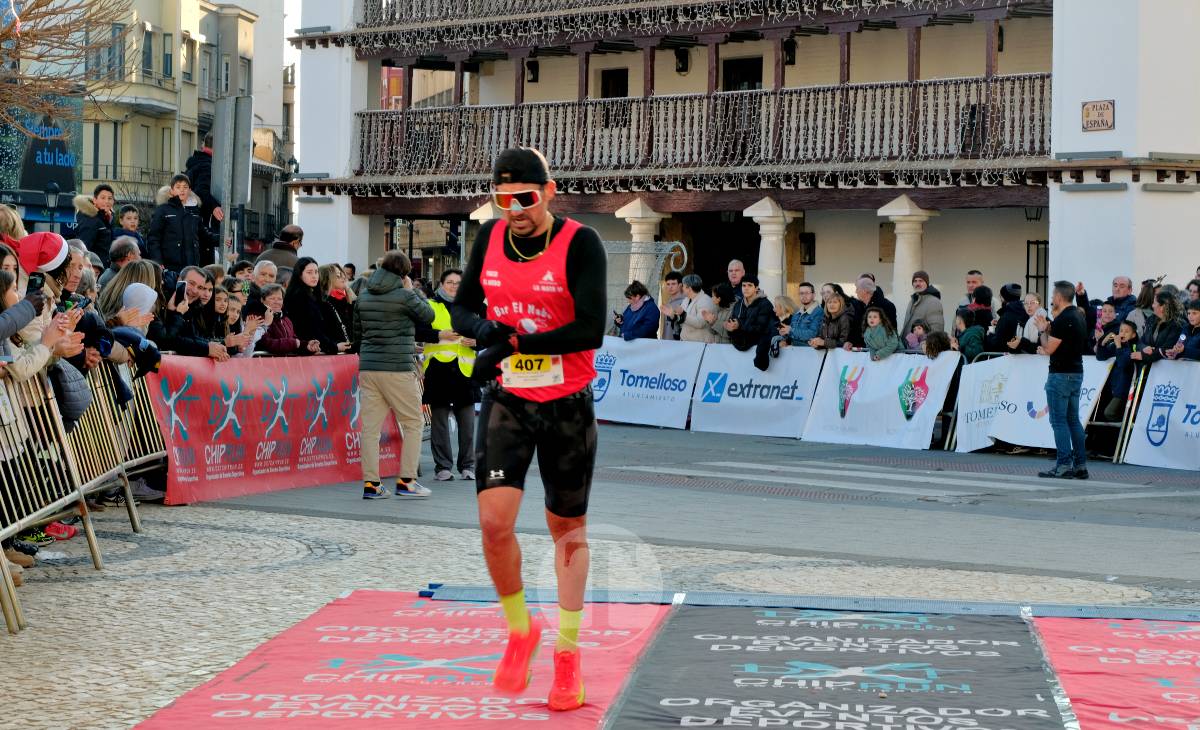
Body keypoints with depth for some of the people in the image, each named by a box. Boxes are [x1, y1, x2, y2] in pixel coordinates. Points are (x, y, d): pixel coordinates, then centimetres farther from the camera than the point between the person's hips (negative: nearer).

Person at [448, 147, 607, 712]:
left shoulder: (580, 243, -13)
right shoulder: (490, 238, 1)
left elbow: (590, 330, -22)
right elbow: (461, 308, 11)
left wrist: (514, 342, -22)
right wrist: (482, 328, -12)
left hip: (567, 407, -3)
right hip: (507, 401, 3)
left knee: (568, 529, 10)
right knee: (494, 521, -12)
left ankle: (568, 651, 23)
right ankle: (520, 630, 12)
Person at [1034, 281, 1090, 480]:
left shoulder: (1063, 319, -17)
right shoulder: (1079, 317, 13)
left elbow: (1050, 348, -15)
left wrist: (1043, 331, 0)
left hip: (1061, 374, -9)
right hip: (1076, 372, 9)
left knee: (1059, 421, -6)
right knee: (1073, 420, 11)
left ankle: (1064, 465, -8)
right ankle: (1080, 465, 10)